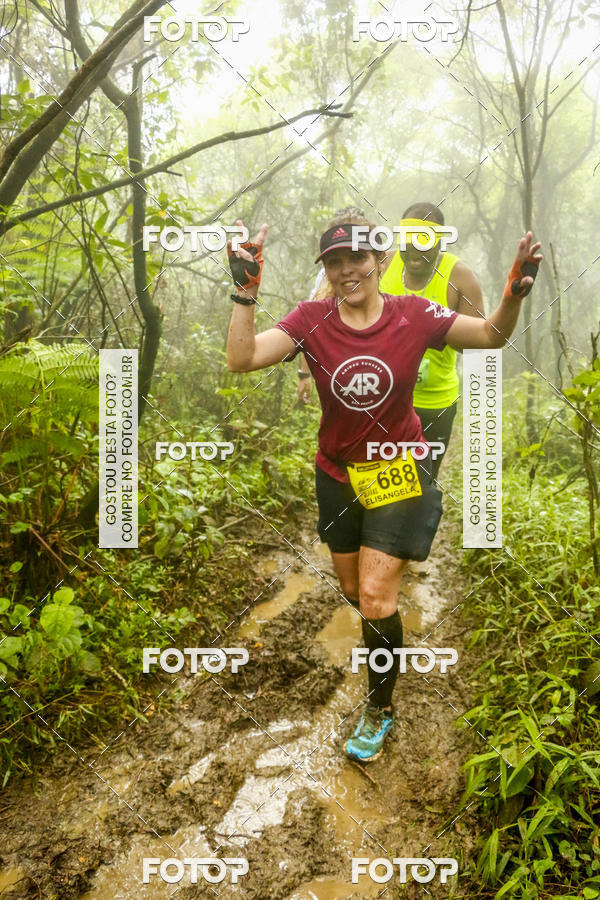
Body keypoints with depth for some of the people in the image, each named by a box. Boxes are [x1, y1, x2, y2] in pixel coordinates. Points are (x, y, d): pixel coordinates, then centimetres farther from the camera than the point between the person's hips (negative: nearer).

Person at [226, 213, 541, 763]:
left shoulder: (414, 315, -12)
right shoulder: (312, 319, -12)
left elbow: (492, 336, -3)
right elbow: (242, 359, -23)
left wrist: (515, 293, -23)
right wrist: (246, 292, -34)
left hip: (398, 472, -2)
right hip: (339, 474, 2)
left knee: (376, 597, -5)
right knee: (353, 589, 17)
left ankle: (380, 709, 21)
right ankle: (387, 631, 55)